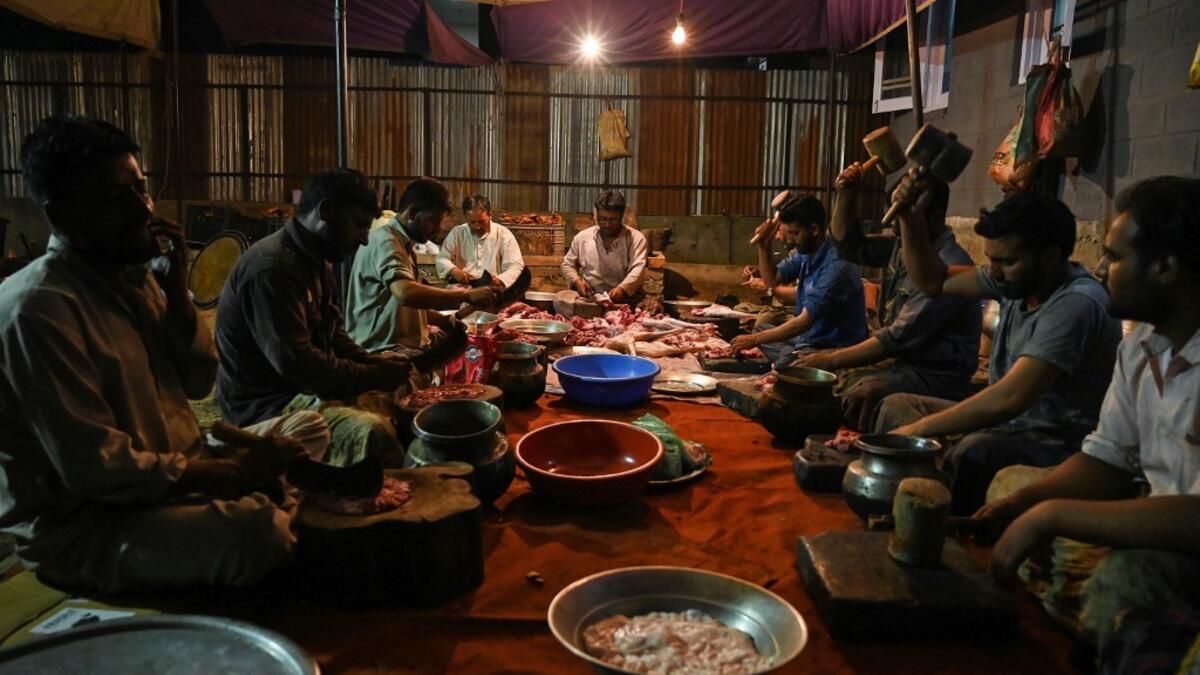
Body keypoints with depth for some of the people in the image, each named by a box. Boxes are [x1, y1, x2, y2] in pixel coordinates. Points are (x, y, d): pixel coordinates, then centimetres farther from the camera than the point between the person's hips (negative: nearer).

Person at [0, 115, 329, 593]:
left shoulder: (130, 276, 5)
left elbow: (199, 384, 7)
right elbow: (93, 467, -26)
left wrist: (177, 293, -8)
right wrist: (233, 475, -20)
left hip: (174, 469, 9)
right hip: (82, 527, -9)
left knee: (308, 431, 11)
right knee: (257, 527, -32)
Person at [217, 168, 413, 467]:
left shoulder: (316, 262, 11)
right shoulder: (272, 268, -22)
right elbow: (297, 364, -27)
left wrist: (373, 363, 0)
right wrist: (375, 376, -18)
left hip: (306, 387, 10)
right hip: (266, 405, -10)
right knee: (372, 431, -31)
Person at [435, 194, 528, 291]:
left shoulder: (503, 234, 4)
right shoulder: (457, 233, 11)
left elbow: (516, 265, -2)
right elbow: (442, 259, 12)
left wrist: (500, 280, -23)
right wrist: (453, 270, -12)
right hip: (463, 285, -2)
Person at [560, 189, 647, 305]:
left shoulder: (636, 238, 1)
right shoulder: (582, 237, 10)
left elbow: (638, 268, -10)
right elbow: (567, 264, 18)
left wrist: (622, 288, -29)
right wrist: (577, 281, -3)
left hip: (623, 299, -2)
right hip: (587, 297, 2)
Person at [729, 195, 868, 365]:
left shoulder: (836, 266, -25)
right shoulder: (804, 252, 3)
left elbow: (804, 322, -27)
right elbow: (771, 280, 16)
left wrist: (755, 340, -23)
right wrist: (764, 245, -3)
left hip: (835, 347, -10)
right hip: (810, 336, 10)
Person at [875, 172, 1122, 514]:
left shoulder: (1077, 304, -25)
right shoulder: (1016, 278, 1)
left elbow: (1010, 398, -33)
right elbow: (933, 281, 13)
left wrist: (917, 429, -27)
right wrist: (911, 218, -2)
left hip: (1058, 440, -9)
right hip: (1010, 421, 9)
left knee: (975, 451, -38)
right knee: (896, 405, 7)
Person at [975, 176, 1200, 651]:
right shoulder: (1140, 344, 3)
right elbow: (1107, 460, 8)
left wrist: (1052, 513, -24)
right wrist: (1024, 499, -9)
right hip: (1161, 520, 9)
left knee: (1125, 571, -34)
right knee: (1010, 479, 6)